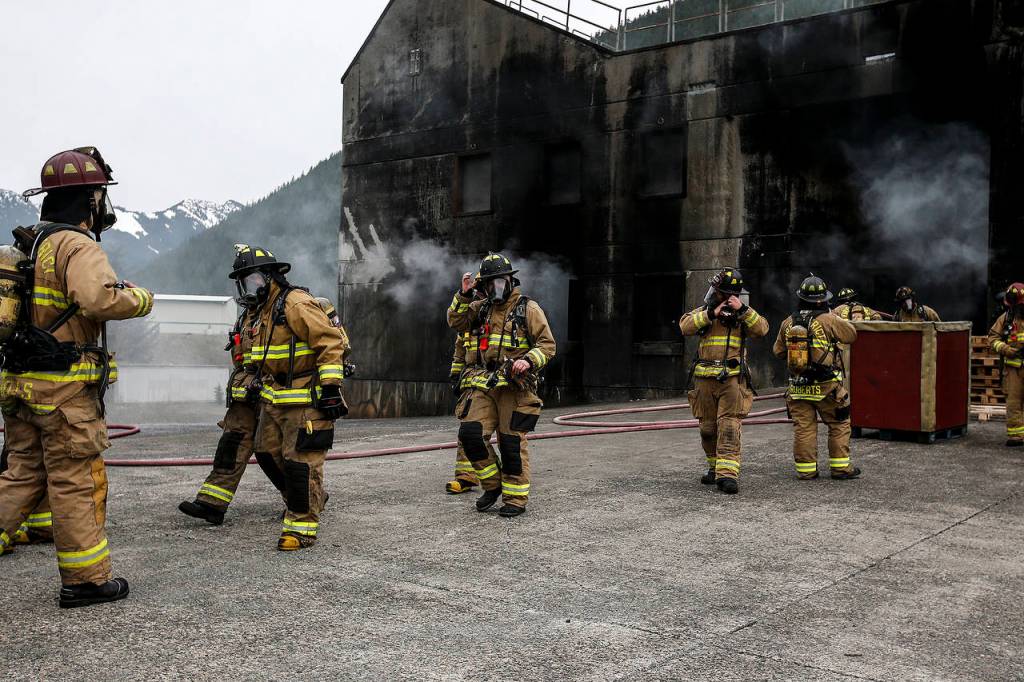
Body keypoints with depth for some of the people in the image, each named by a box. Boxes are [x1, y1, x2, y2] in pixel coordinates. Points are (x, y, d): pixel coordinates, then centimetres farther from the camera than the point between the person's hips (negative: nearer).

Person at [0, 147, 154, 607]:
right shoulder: (78, 246, -15)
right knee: (77, 484, 1)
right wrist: (139, 299, -13)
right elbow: (99, 298, -31)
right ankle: (86, 580, 11)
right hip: (66, 389, -9)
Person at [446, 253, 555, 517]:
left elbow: (547, 344, -2)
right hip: (482, 385, 5)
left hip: (514, 385, -4)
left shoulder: (528, 308, 2)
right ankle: (492, 485, 12)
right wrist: (463, 295, 0)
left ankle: (516, 498, 10)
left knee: (512, 442, -3)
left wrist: (528, 361, -19)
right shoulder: (480, 308, 18)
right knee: (470, 433, -7)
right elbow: (455, 322, 11)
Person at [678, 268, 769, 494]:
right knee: (708, 427, 9)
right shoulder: (703, 312, 11)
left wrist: (742, 310, -16)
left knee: (729, 425, -13)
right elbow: (685, 327, -8)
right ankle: (715, 467, 26)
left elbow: (762, 329, -7)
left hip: (733, 379, -2)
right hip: (706, 379, 2)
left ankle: (727, 473, -18)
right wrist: (711, 314, -16)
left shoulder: (743, 315, 11)